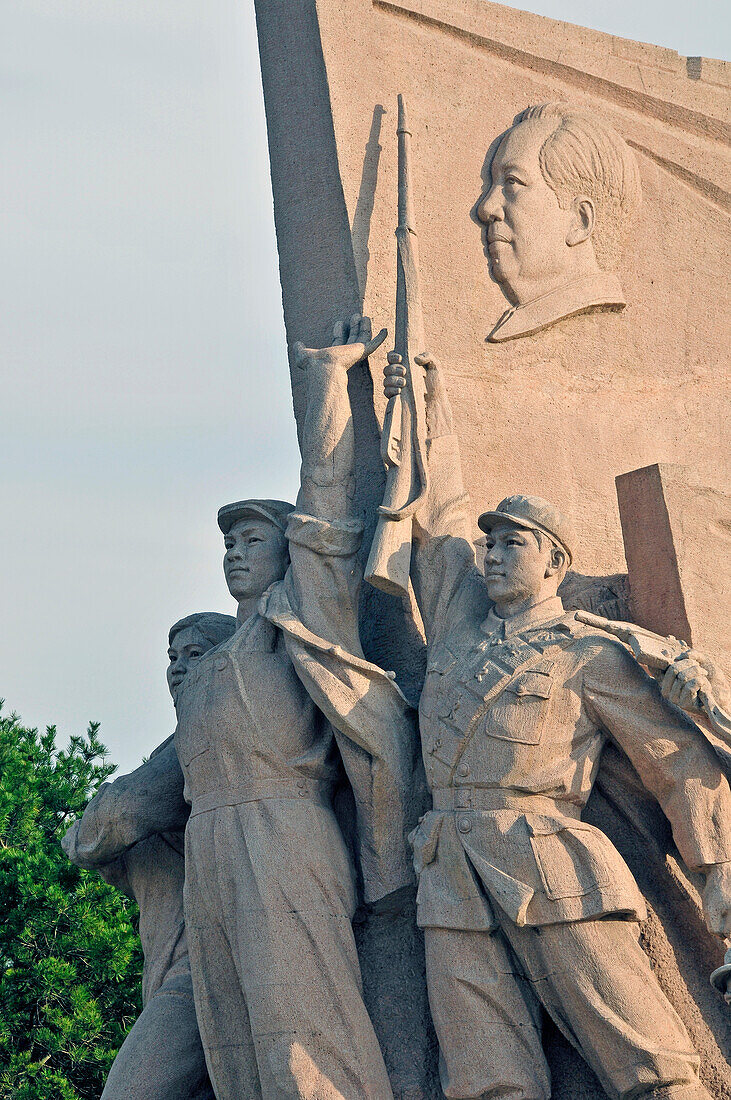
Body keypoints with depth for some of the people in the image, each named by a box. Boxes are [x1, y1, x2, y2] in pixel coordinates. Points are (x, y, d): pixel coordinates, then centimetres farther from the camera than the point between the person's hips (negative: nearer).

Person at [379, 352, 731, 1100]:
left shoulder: (589, 657, 8)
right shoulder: (460, 622, 23)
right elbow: (437, 515, 32)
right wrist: (428, 411, 36)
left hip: (550, 871, -4)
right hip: (453, 883, 4)